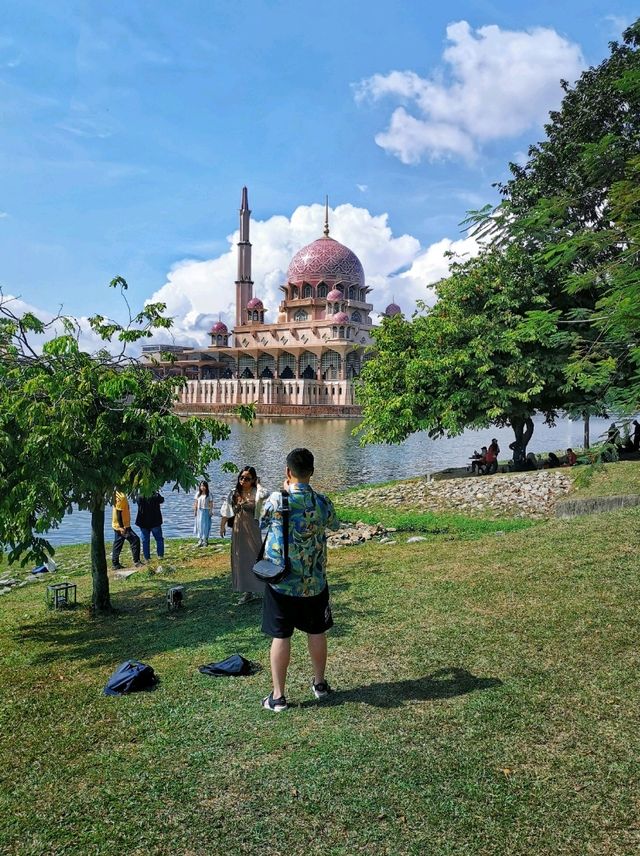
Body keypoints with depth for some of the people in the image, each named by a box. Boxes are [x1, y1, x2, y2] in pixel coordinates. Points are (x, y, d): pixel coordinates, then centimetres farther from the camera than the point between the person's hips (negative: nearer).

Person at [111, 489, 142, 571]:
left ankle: (115, 564, 17)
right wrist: (121, 527, -23)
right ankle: (136, 561, -6)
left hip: (119, 526, 10)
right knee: (135, 540, -9)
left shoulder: (119, 494, 11)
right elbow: (118, 512, -23)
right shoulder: (120, 496, -19)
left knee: (117, 545, 12)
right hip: (122, 526, -10)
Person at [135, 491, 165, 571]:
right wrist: (157, 493, 12)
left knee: (145, 541, 10)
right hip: (155, 522, -2)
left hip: (143, 522, 2)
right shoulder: (155, 496, -16)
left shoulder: (140, 497, -10)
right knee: (159, 539, 12)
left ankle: (147, 558, 11)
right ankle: (160, 556, 9)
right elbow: (162, 500, 2)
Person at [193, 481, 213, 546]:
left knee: (205, 526, -1)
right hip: (199, 511, 3)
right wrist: (195, 511, 6)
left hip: (206, 511, -3)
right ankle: (200, 540, 8)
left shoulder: (209, 495, -2)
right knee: (199, 525, 2)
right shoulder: (198, 494, 7)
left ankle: (205, 541, 5)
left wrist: (210, 512, -9)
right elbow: (196, 503, 10)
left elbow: (211, 504, -3)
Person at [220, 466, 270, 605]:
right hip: (238, 531, 5)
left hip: (252, 531, -5)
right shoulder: (234, 493, 4)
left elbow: (265, 495, -35)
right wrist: (222, 526, 11)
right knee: (241, 561, 9)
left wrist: (258, 484, -18)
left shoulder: (255, 493, -10)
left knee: (255, 558, 0)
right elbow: (226, 511, 11)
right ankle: (248, 592, 20)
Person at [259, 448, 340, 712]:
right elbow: (334, 524, 13)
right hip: (314, 582, 2)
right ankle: (320, 684, 34)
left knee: (281, 636, 5)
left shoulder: (276, 500, -15)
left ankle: (278, 696, 12)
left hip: (280, 581, -2)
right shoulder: (322, 503, -8)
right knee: (316, 632, 18)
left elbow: (262, 526, 4)